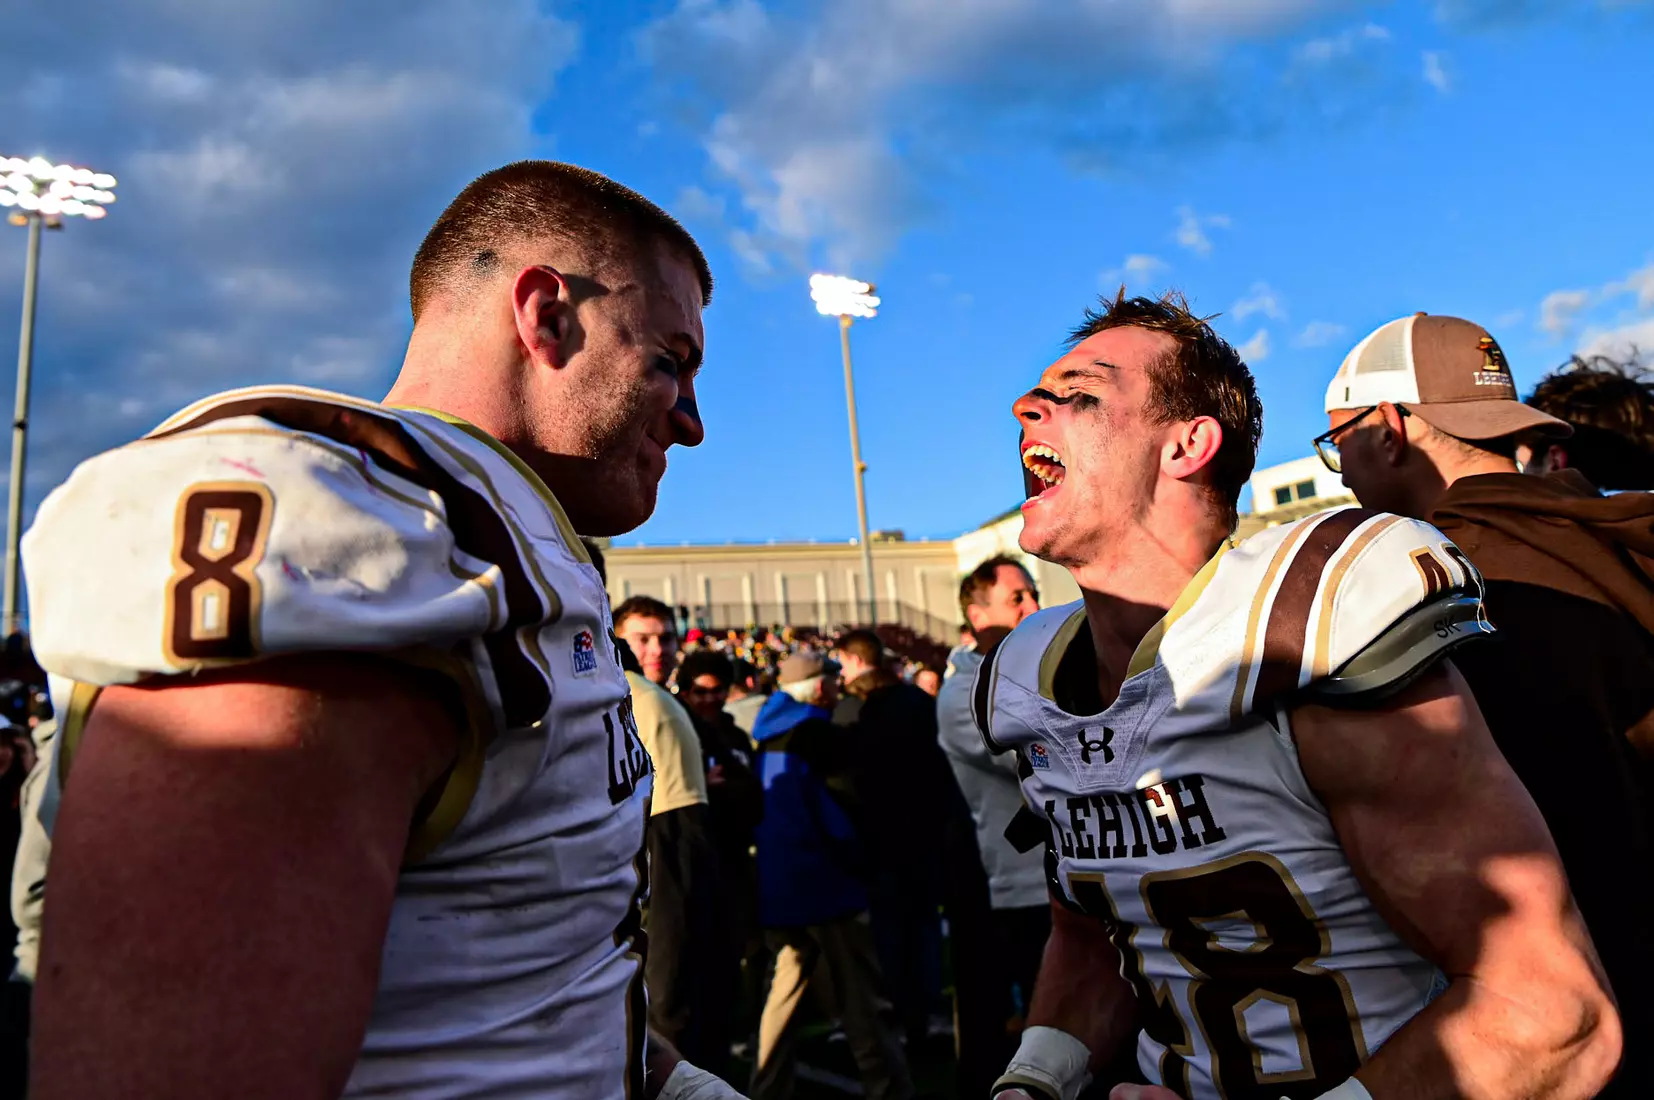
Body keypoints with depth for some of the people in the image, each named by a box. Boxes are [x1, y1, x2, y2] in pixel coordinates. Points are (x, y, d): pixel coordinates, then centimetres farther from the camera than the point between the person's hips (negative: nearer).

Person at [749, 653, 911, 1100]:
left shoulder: (770, 735, 9)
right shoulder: (816, 732, -14)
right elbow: (838, 815, -13)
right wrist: (862, 863, 0)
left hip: (776, 885, 8)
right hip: (823, 881, -8)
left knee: (785, 990, 17)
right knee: (862, 1000, 0)